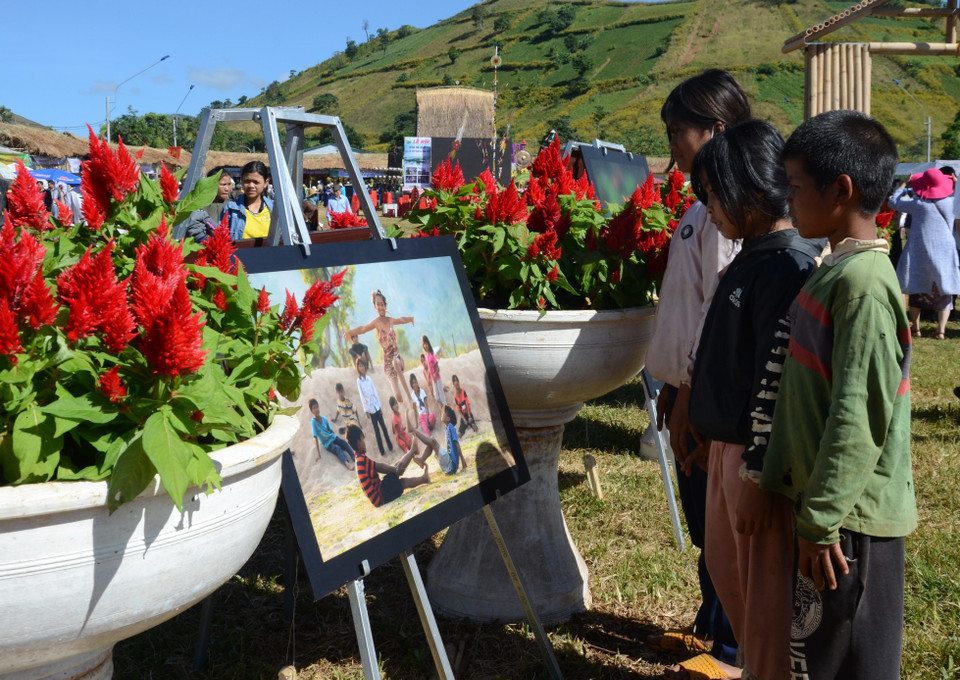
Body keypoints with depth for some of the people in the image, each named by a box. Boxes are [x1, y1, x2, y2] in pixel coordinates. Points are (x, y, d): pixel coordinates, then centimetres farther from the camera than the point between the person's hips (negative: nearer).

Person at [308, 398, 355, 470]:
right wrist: (318, 453, -24)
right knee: (337, 448, -30)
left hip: (332, 437, 5)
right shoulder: (313, 421, -18)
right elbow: (315, 437, -21)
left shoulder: (324, 419, -3)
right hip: (327, 443, -5)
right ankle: (346, 463, -54)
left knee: (344, 443, -21)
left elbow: (331, 430, 9)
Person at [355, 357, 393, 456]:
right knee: (376, 430, 1)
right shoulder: (359, 381, -6)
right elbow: (362, 396, -7)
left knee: (383, 426, 7)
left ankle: (390, 446, 16)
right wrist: (366, 410, -9)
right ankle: (382, 452, 6)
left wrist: (380, 406, 7)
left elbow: (375, 393, 8)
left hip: (376, 406, 3)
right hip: (370, 408, -3)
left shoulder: (369, 378, 5)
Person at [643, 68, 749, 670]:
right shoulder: (709, 202, 14)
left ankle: (732, 651, 16)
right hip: (692, 388, 10)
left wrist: (691, 393, -19)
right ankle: (710, 627, 35)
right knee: (704, 520, 19)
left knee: (720, 524, 2)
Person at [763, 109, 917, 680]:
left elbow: (859, 416, -23)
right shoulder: (841, 269, 10)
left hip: (850, 515, -9)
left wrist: (821, 520, -19)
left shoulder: (863, 281, -19)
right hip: (829, 505, 9)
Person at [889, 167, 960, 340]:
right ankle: (941, 329, -3)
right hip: (944, 252, 2)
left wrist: (904, 184, 11)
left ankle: (916, 327, 11)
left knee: (916, 290, 12)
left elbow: (893, 201, 1)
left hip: (920, 252, -2)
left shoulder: (918, 204, -11)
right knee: (944, 292, 6)